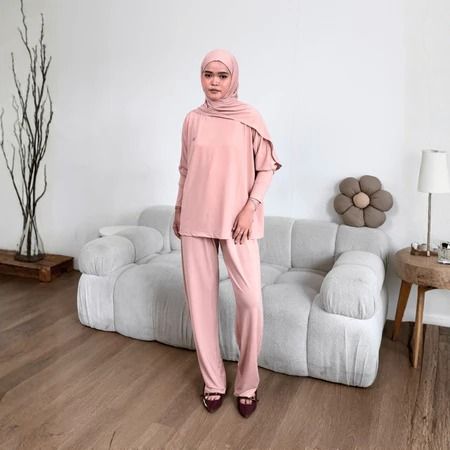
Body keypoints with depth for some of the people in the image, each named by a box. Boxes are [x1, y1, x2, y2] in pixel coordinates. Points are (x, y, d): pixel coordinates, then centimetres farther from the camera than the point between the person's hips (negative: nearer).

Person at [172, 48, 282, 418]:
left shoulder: (250, 117, -1)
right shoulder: (192, 119, 8)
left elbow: (267, 168, 1)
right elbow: (185, 170, 14)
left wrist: (250, 207, -10)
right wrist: (178, 212, 14)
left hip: (236, 220, -2)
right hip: (196, 219, 3)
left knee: (251, 300, -6)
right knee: (201, 298, 4)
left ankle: (247, 383, 15)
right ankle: (213, 380, 20)